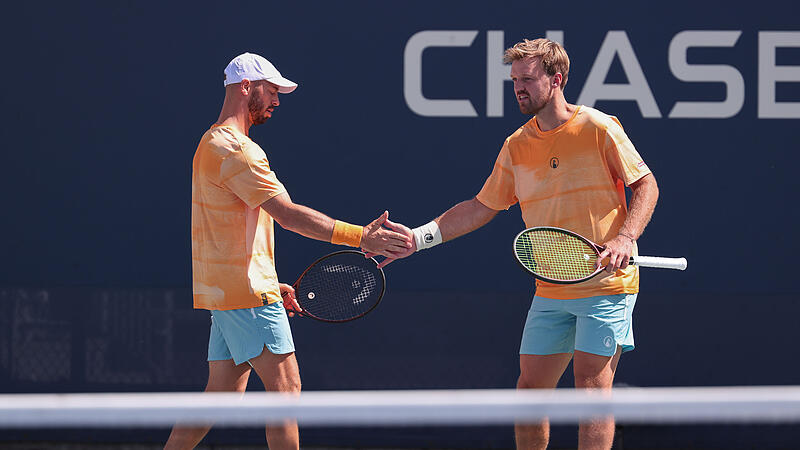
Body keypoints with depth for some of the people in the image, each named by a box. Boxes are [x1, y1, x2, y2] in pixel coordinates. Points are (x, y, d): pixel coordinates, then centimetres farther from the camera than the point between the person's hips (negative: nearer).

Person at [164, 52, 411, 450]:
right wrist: (360, 237, -25)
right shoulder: (235, 149, -16)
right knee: (285, 389, -9)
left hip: (225, 293, 10)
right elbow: (288, 215, -23)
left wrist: (270, 283, 22)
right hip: (248, 296, -10)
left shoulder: (213, 144, 19)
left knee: (222, 395, 11)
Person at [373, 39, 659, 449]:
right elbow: (482, 207, 15)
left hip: (606, 284, -6)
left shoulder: (598, 128, -8)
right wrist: (420, 237, 6)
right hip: (550, 293, 6)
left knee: (592, 385, -11)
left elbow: (646, 184, -3)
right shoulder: (516, 146, 8)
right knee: (530, 388, 5)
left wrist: (625, 237, -19)